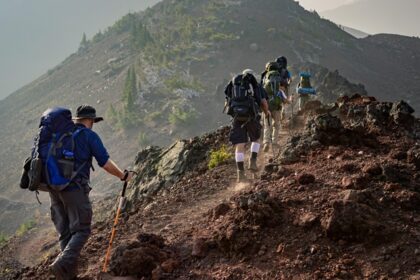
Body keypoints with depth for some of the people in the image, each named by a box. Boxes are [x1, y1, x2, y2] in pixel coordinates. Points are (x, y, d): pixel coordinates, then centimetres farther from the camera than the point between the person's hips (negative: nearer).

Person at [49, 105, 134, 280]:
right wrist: (123, 176, 11)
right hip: (75, 188, -6)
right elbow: (105, 163, -4)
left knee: (65, 232, 13)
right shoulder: (89, 135, -2)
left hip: (54, 187, 6)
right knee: (81, 230, 0)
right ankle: (61, 264, -19)